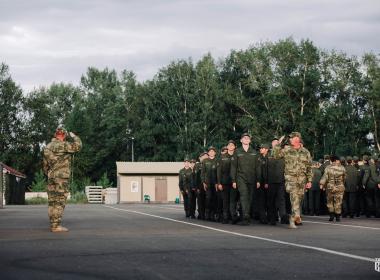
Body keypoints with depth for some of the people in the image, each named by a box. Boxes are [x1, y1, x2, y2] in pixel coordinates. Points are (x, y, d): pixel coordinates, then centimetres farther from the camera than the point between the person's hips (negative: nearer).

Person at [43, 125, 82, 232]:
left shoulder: (48, 147, 14)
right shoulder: (62, 145, -12)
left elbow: (45, 166, 19)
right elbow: (78, 146, -17)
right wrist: (73, 136, 0)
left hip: (51, 178, 8)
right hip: (61, 178, -8)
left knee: (53, 202, 10)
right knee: (59, 202, -7)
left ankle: (53, 224, 13)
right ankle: (56, 225, -9)